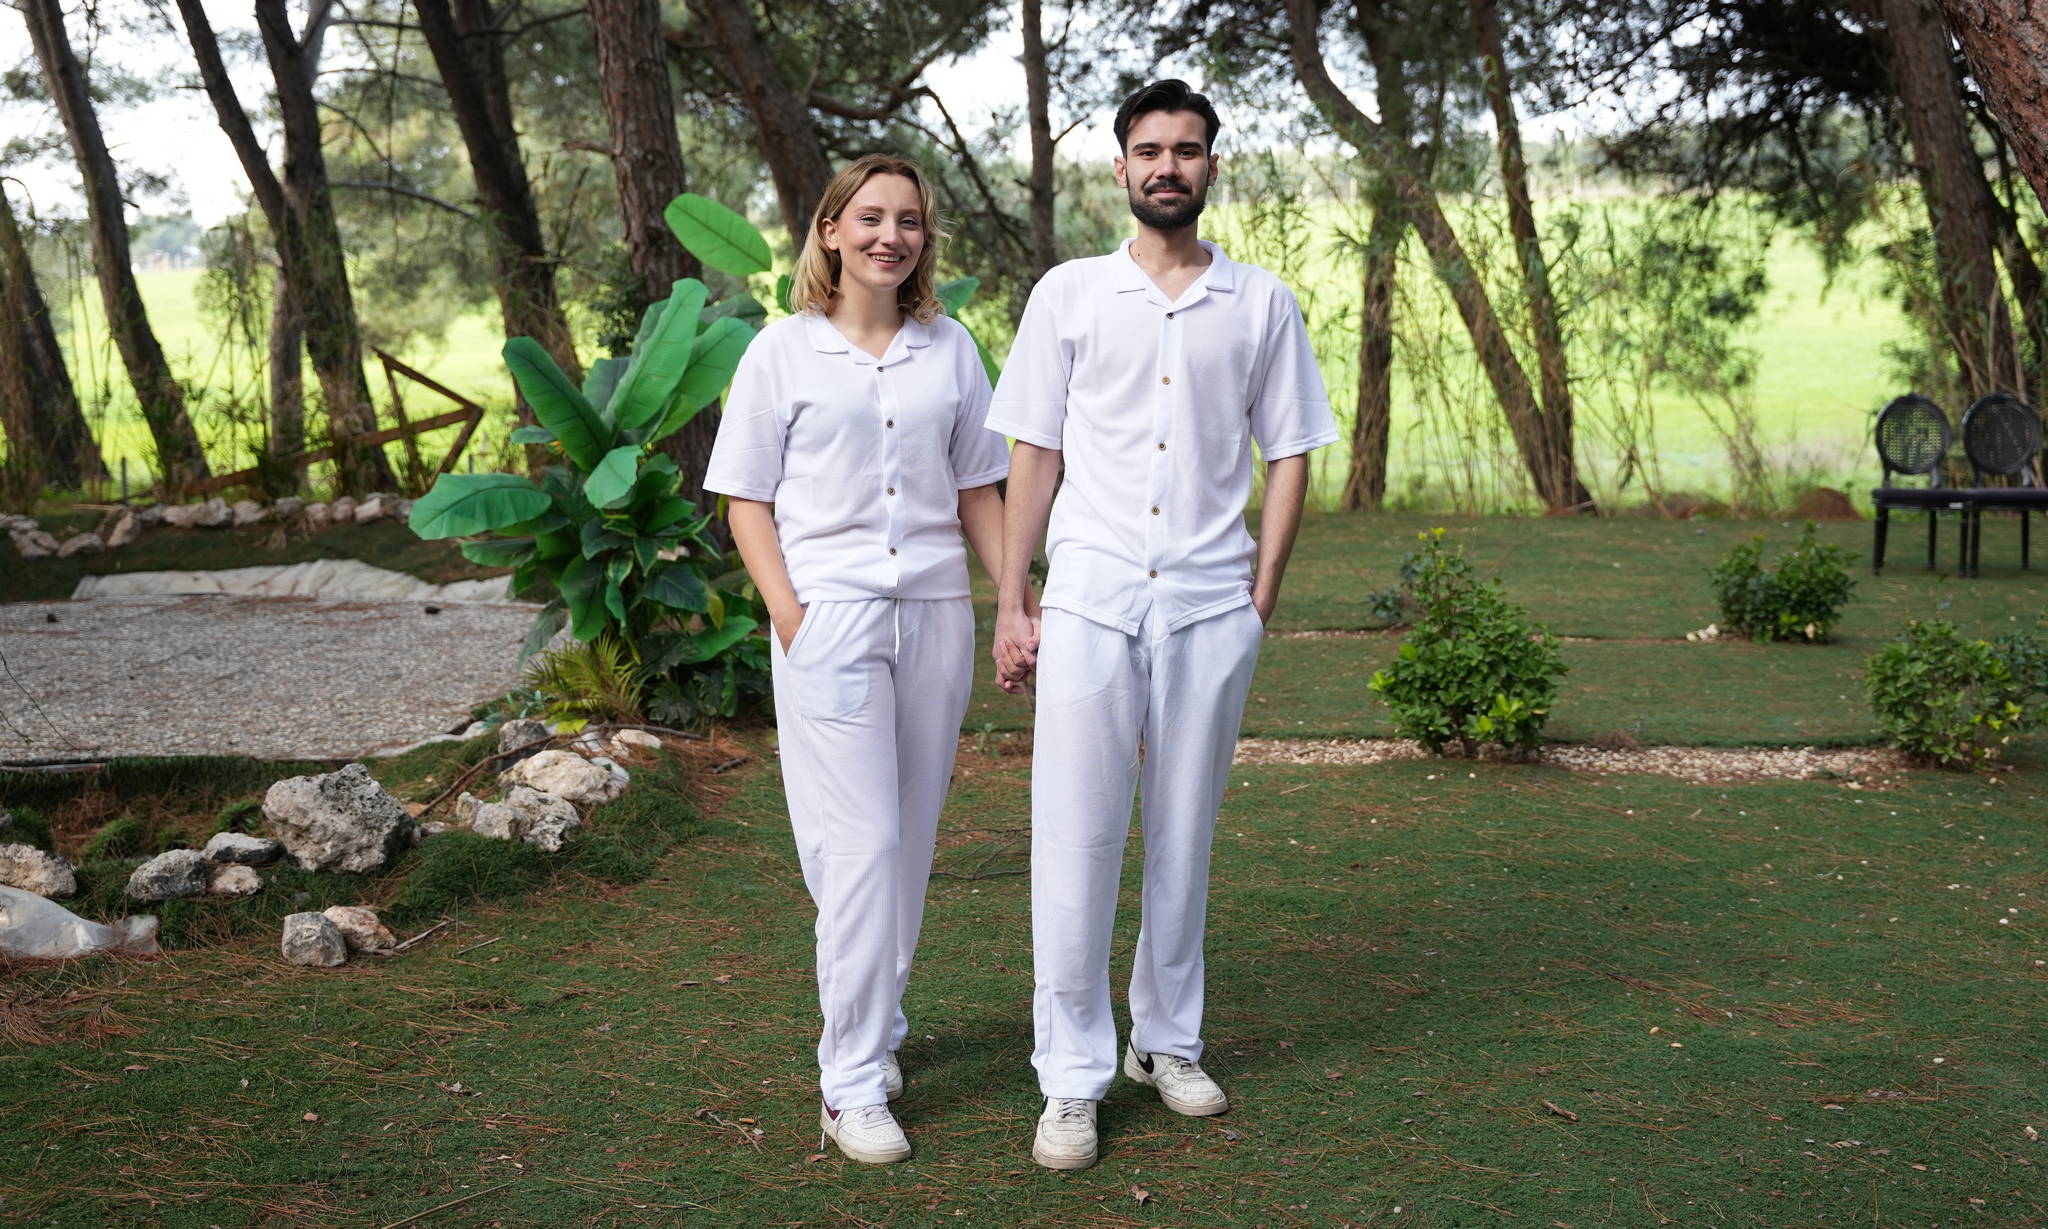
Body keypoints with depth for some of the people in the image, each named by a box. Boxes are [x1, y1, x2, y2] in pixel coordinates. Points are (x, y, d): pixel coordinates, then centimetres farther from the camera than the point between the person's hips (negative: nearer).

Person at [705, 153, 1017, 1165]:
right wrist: (791, 619, -11)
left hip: (934, 616, 4)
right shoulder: (782, 352, 1)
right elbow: (747, 503, 0)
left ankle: (874, 1026, 28)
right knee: (861, 843, -8)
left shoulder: (950, 350, 10)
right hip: (831, 617, -4)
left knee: (908, 842, 10)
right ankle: (851, 1083, -1)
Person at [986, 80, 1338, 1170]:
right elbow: (1032, 455, 6)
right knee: (1076, 837, -3)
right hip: (1090, 599, -1)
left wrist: (1261, 599, 1)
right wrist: (1010, 604, 1)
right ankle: (1072, 1079, 6)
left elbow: (1288, 457, 9)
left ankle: (1167, 1040, 26)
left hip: (1210, 607, 1)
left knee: (1183, 838, 10)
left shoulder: (1262, 304, 7)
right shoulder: (1068, 295, 5)